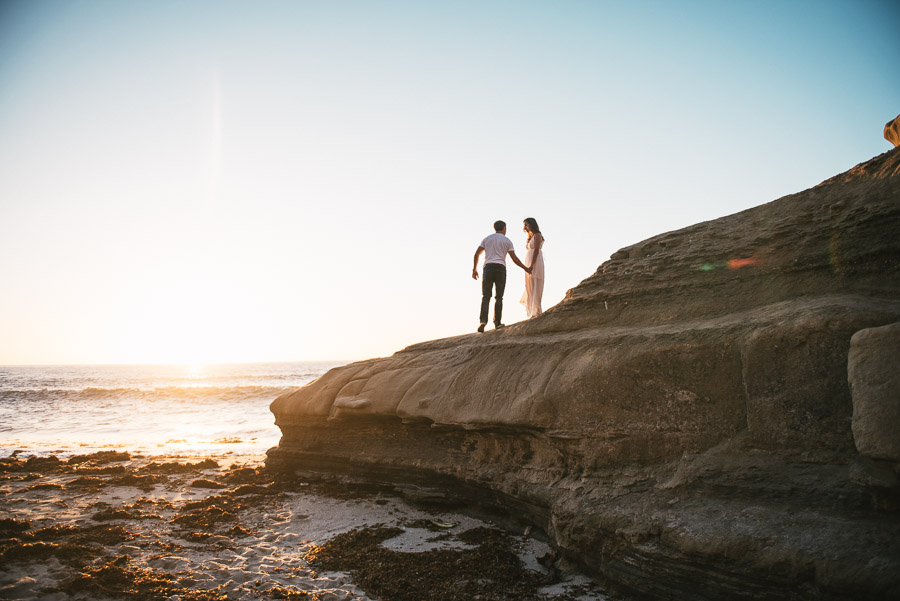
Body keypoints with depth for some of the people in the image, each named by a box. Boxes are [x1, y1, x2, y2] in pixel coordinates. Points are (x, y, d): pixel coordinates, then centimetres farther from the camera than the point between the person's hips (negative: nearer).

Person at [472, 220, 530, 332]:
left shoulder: (487, 239, 16)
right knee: (499, 297, 7)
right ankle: (497, 322, 5)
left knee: (486, 296, -2)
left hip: (488, 268, 1)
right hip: (500, 268, -1)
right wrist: (525, 268, 15)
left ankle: (483, 320, -20)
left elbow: (476, 254, 9)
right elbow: (514, 258, 4)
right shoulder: (507, 241, 8)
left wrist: (474, 269, 16)